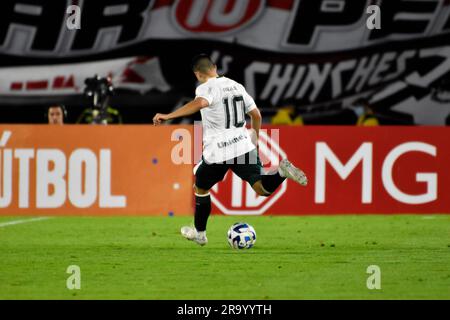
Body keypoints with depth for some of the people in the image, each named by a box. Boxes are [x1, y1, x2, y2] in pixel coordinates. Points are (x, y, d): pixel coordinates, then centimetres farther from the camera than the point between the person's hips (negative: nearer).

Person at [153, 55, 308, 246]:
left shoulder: (206, 88, -8)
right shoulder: (236, 86, 13)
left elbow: (200, 103, -32)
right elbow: (256, 115, 19)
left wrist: (168, 116, -35)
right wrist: (254, 140, 34)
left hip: (217, 152, -4)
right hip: (243, 146, 4)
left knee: (200, 188, 21)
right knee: (262, 189, -4)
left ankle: (199, 233, 31)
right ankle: (281, 172, -34)